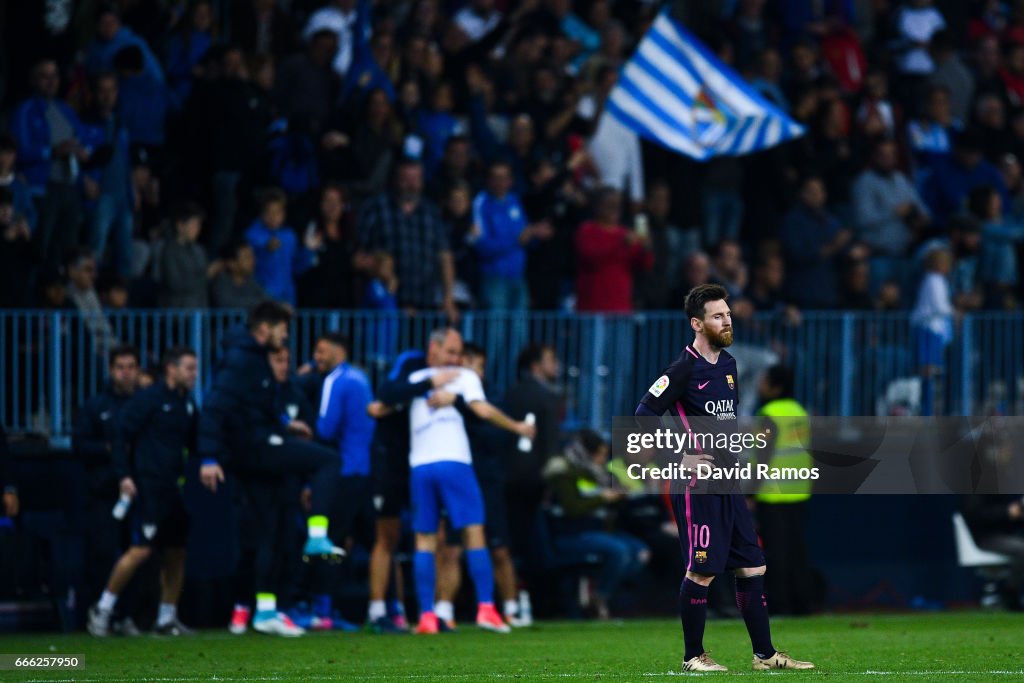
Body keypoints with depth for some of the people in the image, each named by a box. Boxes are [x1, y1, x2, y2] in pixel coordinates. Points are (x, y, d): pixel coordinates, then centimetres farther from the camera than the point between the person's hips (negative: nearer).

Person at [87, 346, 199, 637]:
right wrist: (124, 475, -16)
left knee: (176, 553, 7)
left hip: (174, 489, 7)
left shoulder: (187, 404, 14)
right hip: (147, 487, -7)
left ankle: (167, 619, 15)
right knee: (141, 549, -14)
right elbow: (122, 436, -9)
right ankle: (103, 608, -3)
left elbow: (193, 444, 21)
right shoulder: (147, 400, -7)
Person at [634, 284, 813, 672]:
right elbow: (644, 416, -14)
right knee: (703, 570, -6)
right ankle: (693, 657, 5)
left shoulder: (728, 364, 14)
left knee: (751, 567, 6)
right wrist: (680, 458, -17)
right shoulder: (684, 368, -10)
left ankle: (765, 654, 11)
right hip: (696, 486, -8)